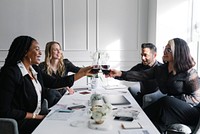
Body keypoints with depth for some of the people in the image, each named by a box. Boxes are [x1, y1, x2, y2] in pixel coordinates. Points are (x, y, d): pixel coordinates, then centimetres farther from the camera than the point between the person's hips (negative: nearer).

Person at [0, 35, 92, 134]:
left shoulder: (35, 69, 5)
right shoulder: (11, 73, -19)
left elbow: (54, 83, 4)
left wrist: (81, 73, 2)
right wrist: (35, 116, -16)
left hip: (38, 115, 7)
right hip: (21, 122, -7)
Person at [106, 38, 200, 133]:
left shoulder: (189, 72, -13)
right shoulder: (160, 69, 4)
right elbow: (141, 75, -3)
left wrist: (172, 99, -20)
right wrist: (120, 74, -14)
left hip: (190, 112, -4)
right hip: (169, 107, 4)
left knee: (167, 101, -32)